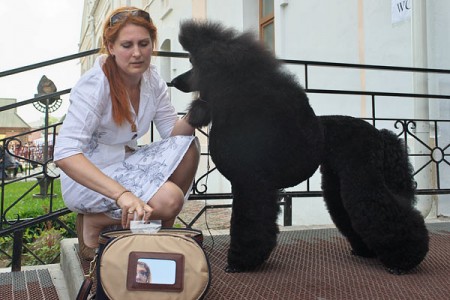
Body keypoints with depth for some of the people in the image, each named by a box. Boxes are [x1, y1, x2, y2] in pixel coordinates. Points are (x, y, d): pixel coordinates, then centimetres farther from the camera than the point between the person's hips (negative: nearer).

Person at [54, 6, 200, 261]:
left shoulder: (152, 79, -3)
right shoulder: (95, 84, -23)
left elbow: (173, 132, -2)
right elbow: (65, 154, -33)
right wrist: (121, 194, -44)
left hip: (126, 162, 7)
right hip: (86, 177, -7)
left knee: (187, 146, -14)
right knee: (169, 199, -28)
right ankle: (94, 222, -3)